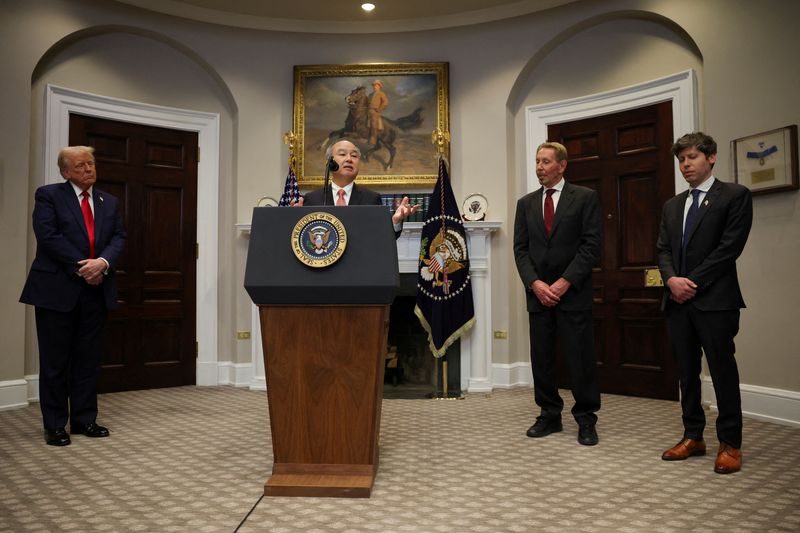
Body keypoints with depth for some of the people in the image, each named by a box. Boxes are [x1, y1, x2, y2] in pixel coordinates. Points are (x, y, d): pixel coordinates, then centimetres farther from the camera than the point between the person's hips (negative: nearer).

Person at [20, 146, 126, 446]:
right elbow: (48, 235, -11)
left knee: (89, 359, 8)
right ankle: (55, 425, 13)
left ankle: (84, 420, 19)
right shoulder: (49, 195, 0)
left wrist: (103, 262, -14)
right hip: (58, 289, -4)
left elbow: (118, 238, 5)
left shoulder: (109, 202, 14)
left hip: (96, 290, 4)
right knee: (55, 361, 3)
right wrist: (81, 267, -14)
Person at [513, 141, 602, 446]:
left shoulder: (585, 197, 1)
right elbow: (520, 249, 6)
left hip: (573, 292, -3)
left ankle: (586, 419, 14)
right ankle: (550, 415, 20)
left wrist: (565, 281, -13)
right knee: (541, 358, 7)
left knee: (581, 358, 0)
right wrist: (535, 283, -8)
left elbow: (591, 244, -6)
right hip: (538, 292, 4)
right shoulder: (525, 203, 12)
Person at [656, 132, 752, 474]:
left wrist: (692, 282, -12)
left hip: (715, 299, -5)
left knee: (722, 371, -1)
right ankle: (693, 437, 19)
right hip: (678, 301, 6)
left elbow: (730, 247, -9)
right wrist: (672, 279, -8)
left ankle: (730, 443, 10)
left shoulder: (735, 196, 0)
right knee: (686, 372, 10)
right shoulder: (672, 206, 18)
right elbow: (663, 250, 12)